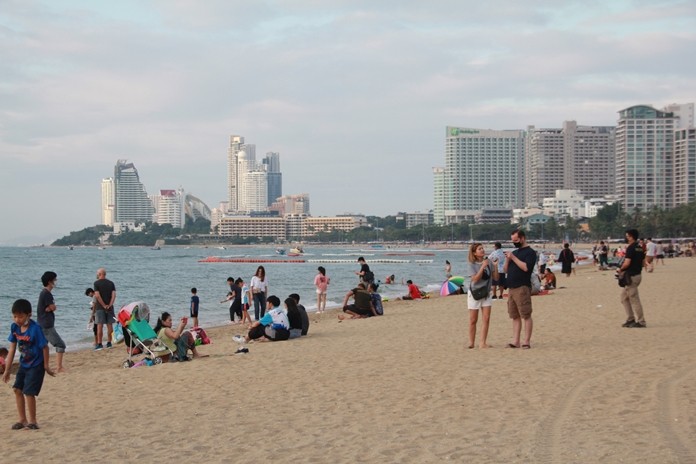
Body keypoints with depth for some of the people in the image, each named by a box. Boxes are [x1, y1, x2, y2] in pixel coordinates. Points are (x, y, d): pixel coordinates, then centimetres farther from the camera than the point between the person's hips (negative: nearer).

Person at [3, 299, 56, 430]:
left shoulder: (35, 329, -25)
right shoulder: (14, 327, -6)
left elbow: (45, 347, -17)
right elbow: (12, 348, 3)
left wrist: (46, 366, -9)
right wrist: (7, 369, 7)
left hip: (36, 366, -7)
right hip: (24, 365, 7)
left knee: (28, 392, -8)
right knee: (17, 389, 8)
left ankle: (32, 421, 7)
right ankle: (23, 419, 21)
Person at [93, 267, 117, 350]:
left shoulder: (96, 283, -5)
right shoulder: (111, 283, 8)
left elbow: (97, 295, -14)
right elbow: (114, 295, -2)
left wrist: (104, 305, -11)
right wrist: (109, 305, -7)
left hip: (100, 307, -4)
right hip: (109, 308, 4)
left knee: (100, 326, -2)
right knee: (109, 325, 8)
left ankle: (99, 344, -4)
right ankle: (109, 343, 11)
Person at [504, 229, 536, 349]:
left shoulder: (530, 252, -3)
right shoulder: (514, 252, 20)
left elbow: (526, 267, -19)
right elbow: (506, 270, 19)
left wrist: (513, 257, -14)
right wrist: (507, 259, 1)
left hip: (522, 287, -8)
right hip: (511, 288, 8)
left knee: (526, 316, -7)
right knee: (515, 316, 8)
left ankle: (527, 341, -7)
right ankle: (515, 341, 10)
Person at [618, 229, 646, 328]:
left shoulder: (630, 248, -16)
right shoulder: (640, 248, 12)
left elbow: (627, 263, -22)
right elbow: (643, 263, 16)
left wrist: (620, 269, -5)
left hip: (631, 276, -10)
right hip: (637, 274, 10)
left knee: (634, 299, -4)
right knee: (624, 297, 17)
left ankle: (640, 321, 0)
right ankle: (630, 319, 18)